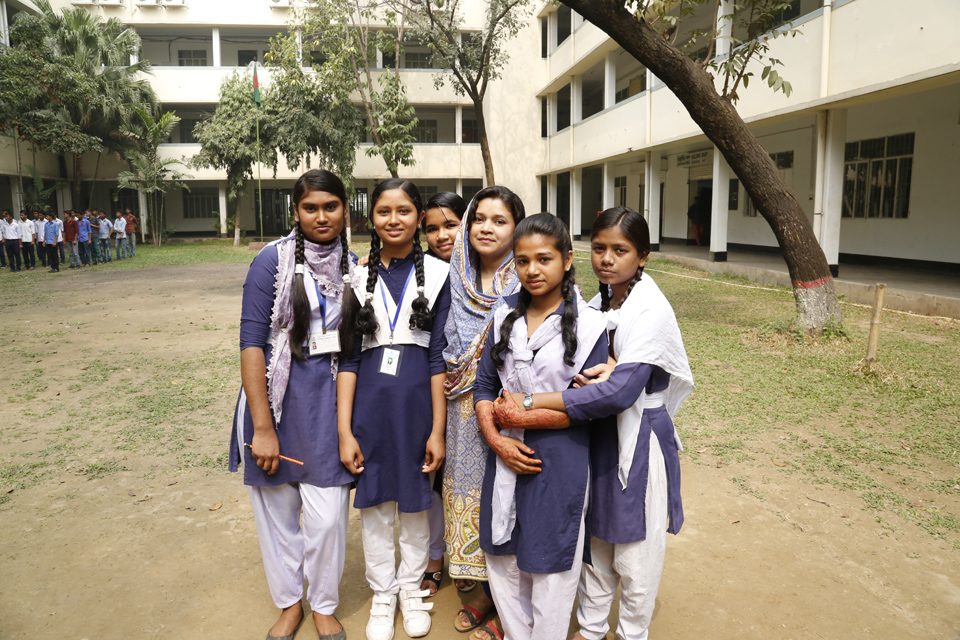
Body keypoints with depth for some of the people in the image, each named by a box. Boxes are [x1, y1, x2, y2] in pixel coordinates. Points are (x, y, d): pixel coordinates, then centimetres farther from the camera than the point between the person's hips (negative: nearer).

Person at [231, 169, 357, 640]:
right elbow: (251, 341, -11)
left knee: (328, 517, 4)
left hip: (329, 399, 2)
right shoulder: (274, 260, -8)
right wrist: (262, 427, -14)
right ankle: (289, 602, 37)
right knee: (277, 510, 13)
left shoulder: (355, 264, 3)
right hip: (276, 396, -1)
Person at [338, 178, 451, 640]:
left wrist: (438, 429, -7)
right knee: (374, 503, 12)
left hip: (418, 399, -1)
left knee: (415, 501, 14)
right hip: (370, 401, 1)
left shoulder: (437, 274, -4)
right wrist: (344, 431, -4)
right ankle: (382, 593, 34)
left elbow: (439, 356, -4)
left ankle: (412, 588, 37)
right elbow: (348, 356, 0)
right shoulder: (358, 276, 1)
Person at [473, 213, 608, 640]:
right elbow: (484, 385, 4)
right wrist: (496, 440, -11)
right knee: (502, 558, 19)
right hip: (505, 456, 5)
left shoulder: (589, 325, -9)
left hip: (559, 462, -4)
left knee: (550, 564, 11)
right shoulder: (505, 317, 4)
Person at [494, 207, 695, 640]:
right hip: (597, 433, 6)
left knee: (635, 546, 10)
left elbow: (620, 390, -30)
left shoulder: (651, 311, -20)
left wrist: (533, 403, -29)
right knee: (595, 535, 19)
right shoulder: (597, 304, 2)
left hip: (639, 438, -6)